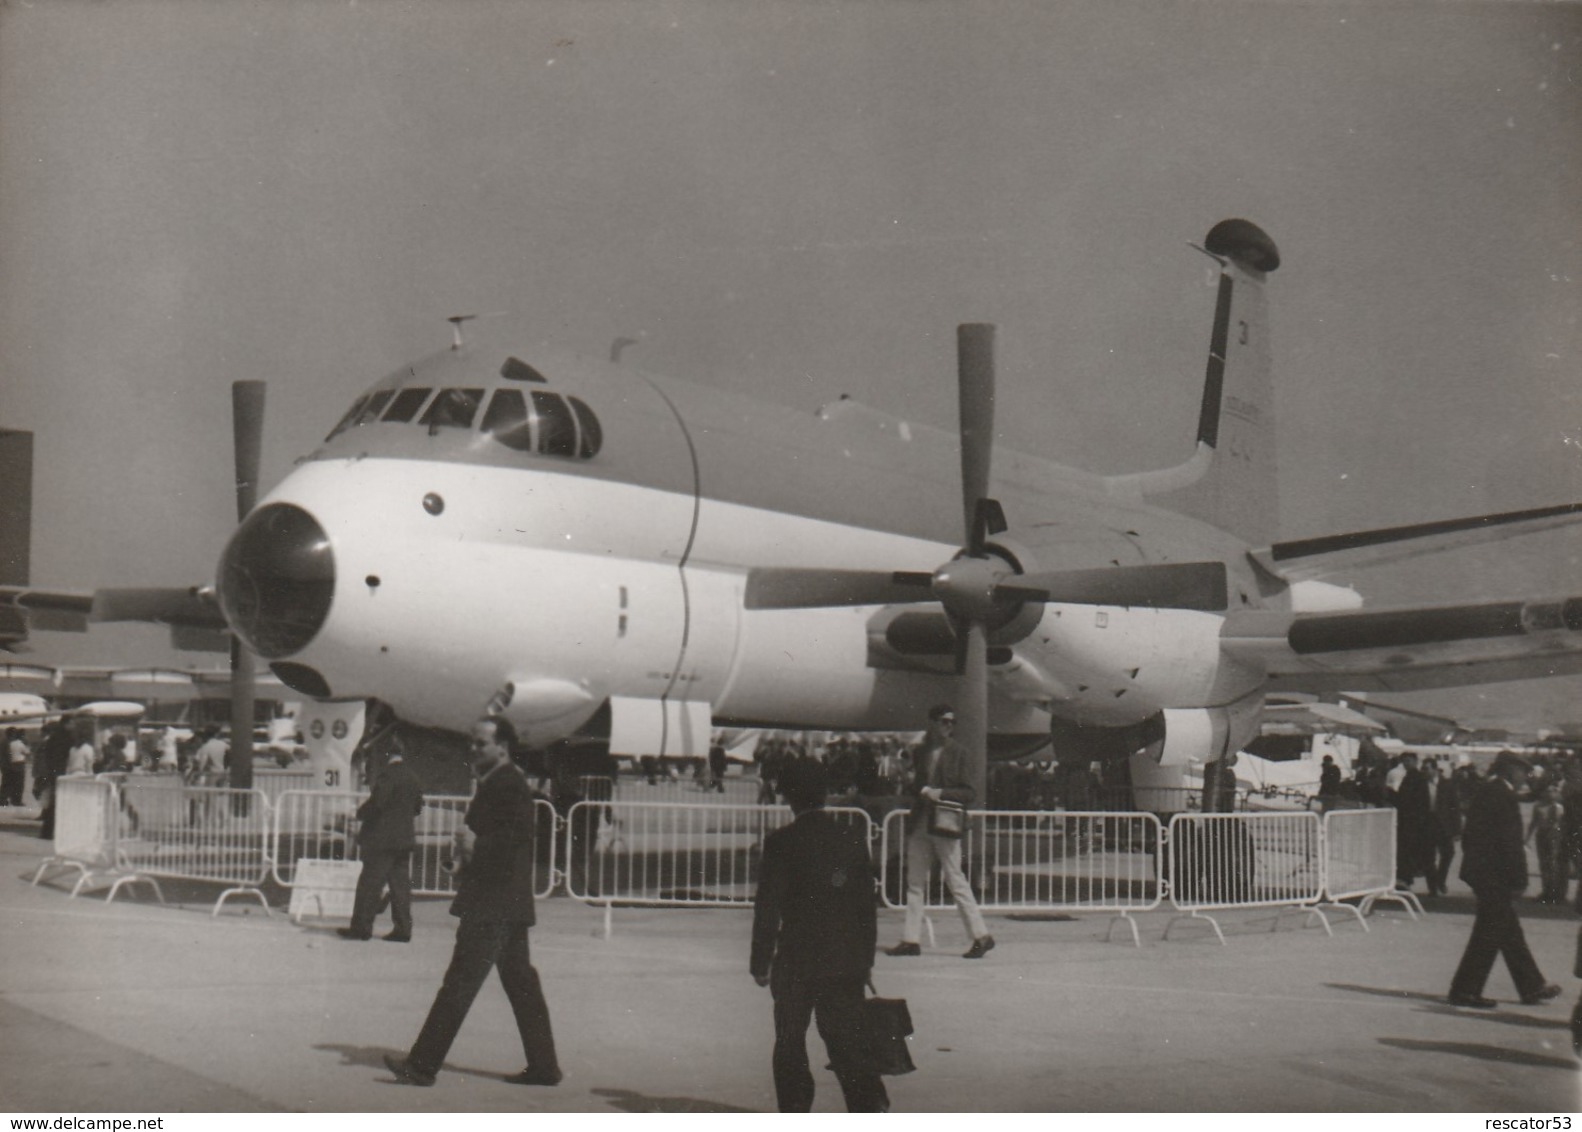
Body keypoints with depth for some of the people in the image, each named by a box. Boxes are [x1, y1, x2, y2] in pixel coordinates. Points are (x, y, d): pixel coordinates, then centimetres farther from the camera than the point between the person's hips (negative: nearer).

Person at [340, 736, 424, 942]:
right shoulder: (411, 776, 11)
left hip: (382, 839, -8)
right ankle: (402, 929, 7)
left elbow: (377, 802, -20)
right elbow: (418, 807, 16)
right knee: (400, 883, 8)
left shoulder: (387, 774, -14)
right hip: (404, 838, 8)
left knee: (370, 883, -2)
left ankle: (362, 927, 0)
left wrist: (361, 813, -4)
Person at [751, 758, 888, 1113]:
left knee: (790, 1044, 10)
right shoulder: (852, 839, 4)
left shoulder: (781, 843, -9)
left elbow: (767, 907, -7)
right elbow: (867, 906, 8)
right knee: (846, 1042, 5)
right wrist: (866, 959, 16)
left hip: (797, 960, -3)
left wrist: (761, 962, 1)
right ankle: (872, 1103, -13)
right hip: (847, 962, 3)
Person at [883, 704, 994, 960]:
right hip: (920, 824, 5)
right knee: (915, 882, 6)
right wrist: (923, 791, -6)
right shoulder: (920, 752, 12)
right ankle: (911, 939, 10)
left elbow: (969, 793, -4)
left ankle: (981, 936, 0)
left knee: (956, 881, -6)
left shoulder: (959, 754, -1)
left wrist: (940, 793, -17)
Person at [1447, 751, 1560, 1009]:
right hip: (1495, 874, -10)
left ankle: (1532, 987, 24)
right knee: (1489, 934, -3)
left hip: (1480, 869, 10)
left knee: (1509, 931, 15)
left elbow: (1469, 835, 15)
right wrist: (1518, 879, -14)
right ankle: (1465, 990, 0)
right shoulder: (1503, 795, -16)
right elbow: (1509, 842, -18)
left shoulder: (1484, 791, 11)